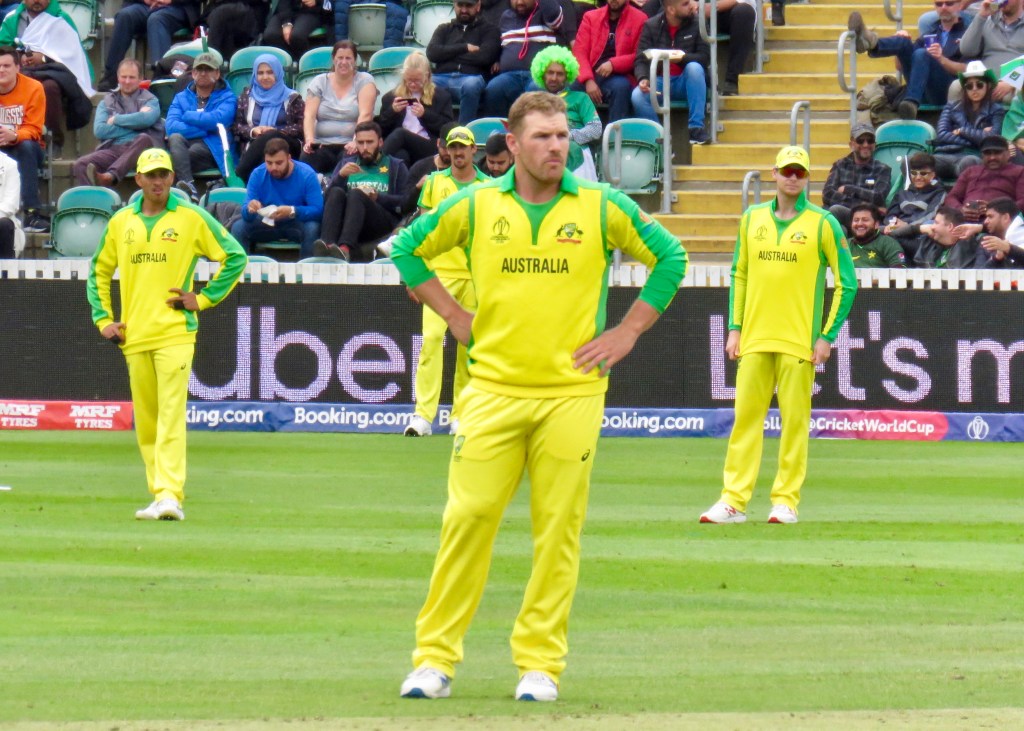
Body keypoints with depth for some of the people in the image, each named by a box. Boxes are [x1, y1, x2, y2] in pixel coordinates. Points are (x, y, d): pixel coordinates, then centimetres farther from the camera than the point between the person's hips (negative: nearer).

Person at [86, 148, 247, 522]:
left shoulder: (192, 218, 0)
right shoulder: (120, 222, 11)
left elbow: (235, 256, 3)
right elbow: (99, 270, 22)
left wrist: (204, 299, -3)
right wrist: (103, 319, 11)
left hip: (175, 332, -4)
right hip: (134, 336, 4)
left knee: (171, 415, -14)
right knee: (145, 420, 8)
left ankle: (170, 495, -21)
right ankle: (159, 496, 16)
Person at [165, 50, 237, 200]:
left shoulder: (227, 97, 13)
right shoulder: (181, 97, 21)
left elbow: (217, 119, -11)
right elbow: (171, 127, 1)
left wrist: (188, 116, 1)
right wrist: (205, 129, -7)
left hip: (212, 150, -3)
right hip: (184, 147, 3)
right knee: (175, 137, -33)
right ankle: (188, 186, -51)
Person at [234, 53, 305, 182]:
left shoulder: (291, 98, 16)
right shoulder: (247, 96, 23)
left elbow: (302, 128, 4)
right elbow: (237, 126, 17)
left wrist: (275, 132, -11)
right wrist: (252, 131, -7)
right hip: (254, 145, 1)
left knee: (268, 138, -37)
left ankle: (241, 179, -46)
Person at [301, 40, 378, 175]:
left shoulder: (364, 80, 6)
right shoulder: (319, 82, 13)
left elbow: (365, 115, -8)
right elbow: (309, 115, 2)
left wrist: (356, 141, -25)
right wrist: (309, 139, -18)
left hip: (350, 145, -2)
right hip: (322, 144, 2)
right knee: (307, 159, -32)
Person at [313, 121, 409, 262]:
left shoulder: (396, 167, 21)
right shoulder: (346, 163, 28)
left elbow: (406, 202, 5)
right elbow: (328, 198, 13)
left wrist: (377, 197, -9)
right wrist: (340, 175, -4)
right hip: (344, 222, 2)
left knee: (356, 194, -32)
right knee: (336, 193, -27)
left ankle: (345, 248, -56)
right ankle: (328, 244, -51)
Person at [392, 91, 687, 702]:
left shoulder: (602, 207, 3)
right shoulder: (475, 206, 4)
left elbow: (669, 256, 11)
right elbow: (409, 249, 17)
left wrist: (628, 331, 4)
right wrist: (454, 316, 9)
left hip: (572, 393, 0)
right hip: (493, 391, 0)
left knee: (558, 530, 0)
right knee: (468, 519, -4)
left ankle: (541, 663, 7)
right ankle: (436, 659, 1)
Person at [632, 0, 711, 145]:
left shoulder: (696, 23, 0)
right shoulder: (651, 26, 0)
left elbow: (705, 57, -7)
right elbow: (641, 60, -3)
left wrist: (682, 57, -25)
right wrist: (643, 79, -25)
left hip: (686, 82, 0)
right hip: (659, 82, 0)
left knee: (694, 67, -34)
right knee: (638, 96, -31)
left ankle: (696, 128, -30)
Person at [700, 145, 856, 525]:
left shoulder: (823, 223, 0)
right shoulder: (752, 219, 11)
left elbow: (847, 283, 0)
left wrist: (828, 336, -6)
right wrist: (735, 328, 8)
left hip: (799, 341, -3)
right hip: (755, 338, 3)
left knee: (795, 419, -2)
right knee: (745, 417, 0)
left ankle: (786, 500, 3)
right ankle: (733, 500, 0)